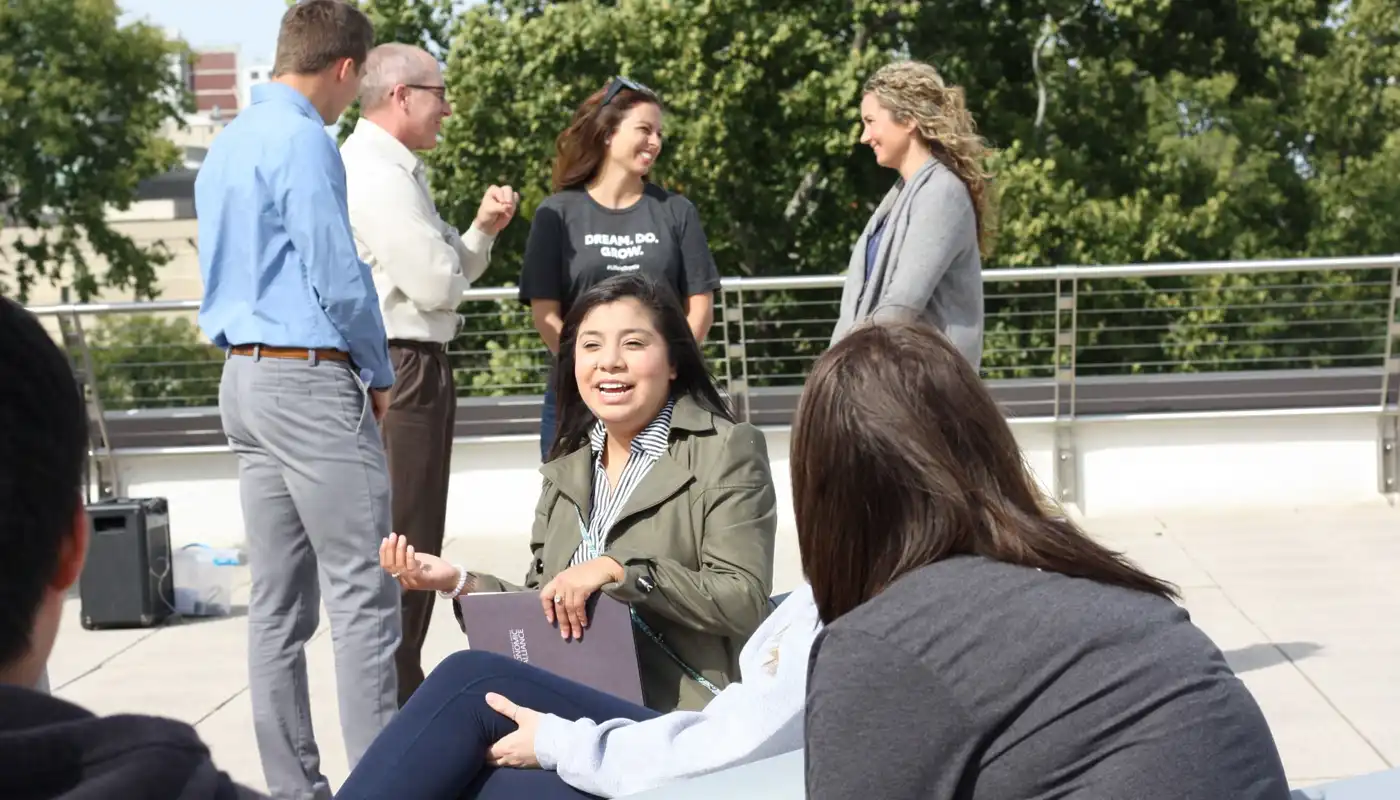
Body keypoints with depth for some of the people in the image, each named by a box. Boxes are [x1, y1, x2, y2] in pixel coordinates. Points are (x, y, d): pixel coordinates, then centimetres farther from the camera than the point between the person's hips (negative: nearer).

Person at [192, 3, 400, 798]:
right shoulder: (302, 140, -12)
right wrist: (379, 376, -2)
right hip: (310, 381, -9)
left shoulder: (228, 144, 16)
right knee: (364, 592, -6)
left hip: (246, 378, 9)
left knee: (280, 601, 9)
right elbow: (337, 276, -16)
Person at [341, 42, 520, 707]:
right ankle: (392, 706, 0)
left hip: (414, 370, 11)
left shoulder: (396, 171, 18)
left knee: (412, 544, 17)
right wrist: (470, 246, 1)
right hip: (399, 372, -11)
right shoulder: (377, 174, -15)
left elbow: (445, 275, 20)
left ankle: (402, 693, 27)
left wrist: (483, 229, 4)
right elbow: (437, 283, -19)